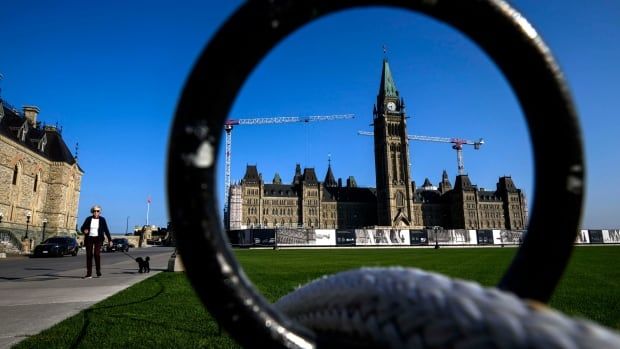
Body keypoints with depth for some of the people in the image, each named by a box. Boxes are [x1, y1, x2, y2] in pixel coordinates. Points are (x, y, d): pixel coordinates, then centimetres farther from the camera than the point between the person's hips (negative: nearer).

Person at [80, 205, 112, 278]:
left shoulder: (102, 220, 0)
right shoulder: (88, 219, 3)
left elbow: (106, 230, 0)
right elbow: (82, 228, 4)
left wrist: (109, 239, -5)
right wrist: (84, 230, -20)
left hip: (98, 239, -2)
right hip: (89, 238, 2)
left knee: (97, 254, -14)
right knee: (89, 255, -1)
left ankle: (98, 272, -2)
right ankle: (89, 274, 3)